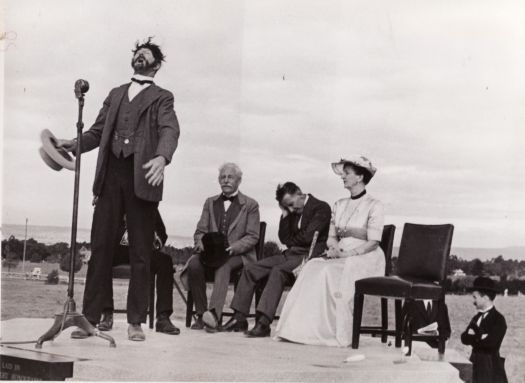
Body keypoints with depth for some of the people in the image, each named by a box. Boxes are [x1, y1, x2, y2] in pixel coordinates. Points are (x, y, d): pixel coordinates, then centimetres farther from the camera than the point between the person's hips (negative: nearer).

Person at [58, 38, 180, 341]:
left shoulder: (162, 98, 9)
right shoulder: (115, 95, 23)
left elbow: (170, 131, -9)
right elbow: (97, 132, 19)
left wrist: (162, 157, -29)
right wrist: (74, 143, -2)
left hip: (142, 178, -3)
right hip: (111, 176, 3)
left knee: (141, 253, 0)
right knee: (100, 247, 0)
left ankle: (136, 322, 4)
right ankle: (90, 318, 3)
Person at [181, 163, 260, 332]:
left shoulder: (250, 205, 9)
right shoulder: (210, 202, 21)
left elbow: (252, 237, 1)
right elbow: (200, 232, 16)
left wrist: (233, 248, -18)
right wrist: (202, 244, -9)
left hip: (237, 255, -3)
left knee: (223, 266, -38)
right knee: (194, 264, -30)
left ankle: (213, 313, -53)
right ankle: (201, 314, -24)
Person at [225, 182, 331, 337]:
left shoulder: (321, 208, -6)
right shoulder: (292, 211, 17)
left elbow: (308, 236, -15)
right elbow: (284, 238, 11)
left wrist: (291, 241, 3)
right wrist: (285, 214, 3)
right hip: (290, 254, 8)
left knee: (278, 271, -34)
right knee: (250, 270, -4)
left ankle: (264, 322, -38)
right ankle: (239, 318, -4)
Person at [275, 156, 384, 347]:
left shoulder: (373, 206, -3)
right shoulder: (339, 205, 17)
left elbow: (372, 243, -10)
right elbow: (331, 236, 17)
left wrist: (346, 254, -19)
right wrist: (334, 247, -6)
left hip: (364, 259, -6)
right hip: (340, 258, 6)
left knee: (328, 272, -33)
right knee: (312, 268, -25)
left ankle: (332, 332, -29)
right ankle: (302, 327, -30)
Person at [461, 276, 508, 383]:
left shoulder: (498, 319, -11)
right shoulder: (477, 317, 13)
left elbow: (490, 342, -23)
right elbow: (464, 338, 2)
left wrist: (474, 336, -8)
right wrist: (480, 337, -16)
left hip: (492, 369, -8)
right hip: (477, 366, 8)